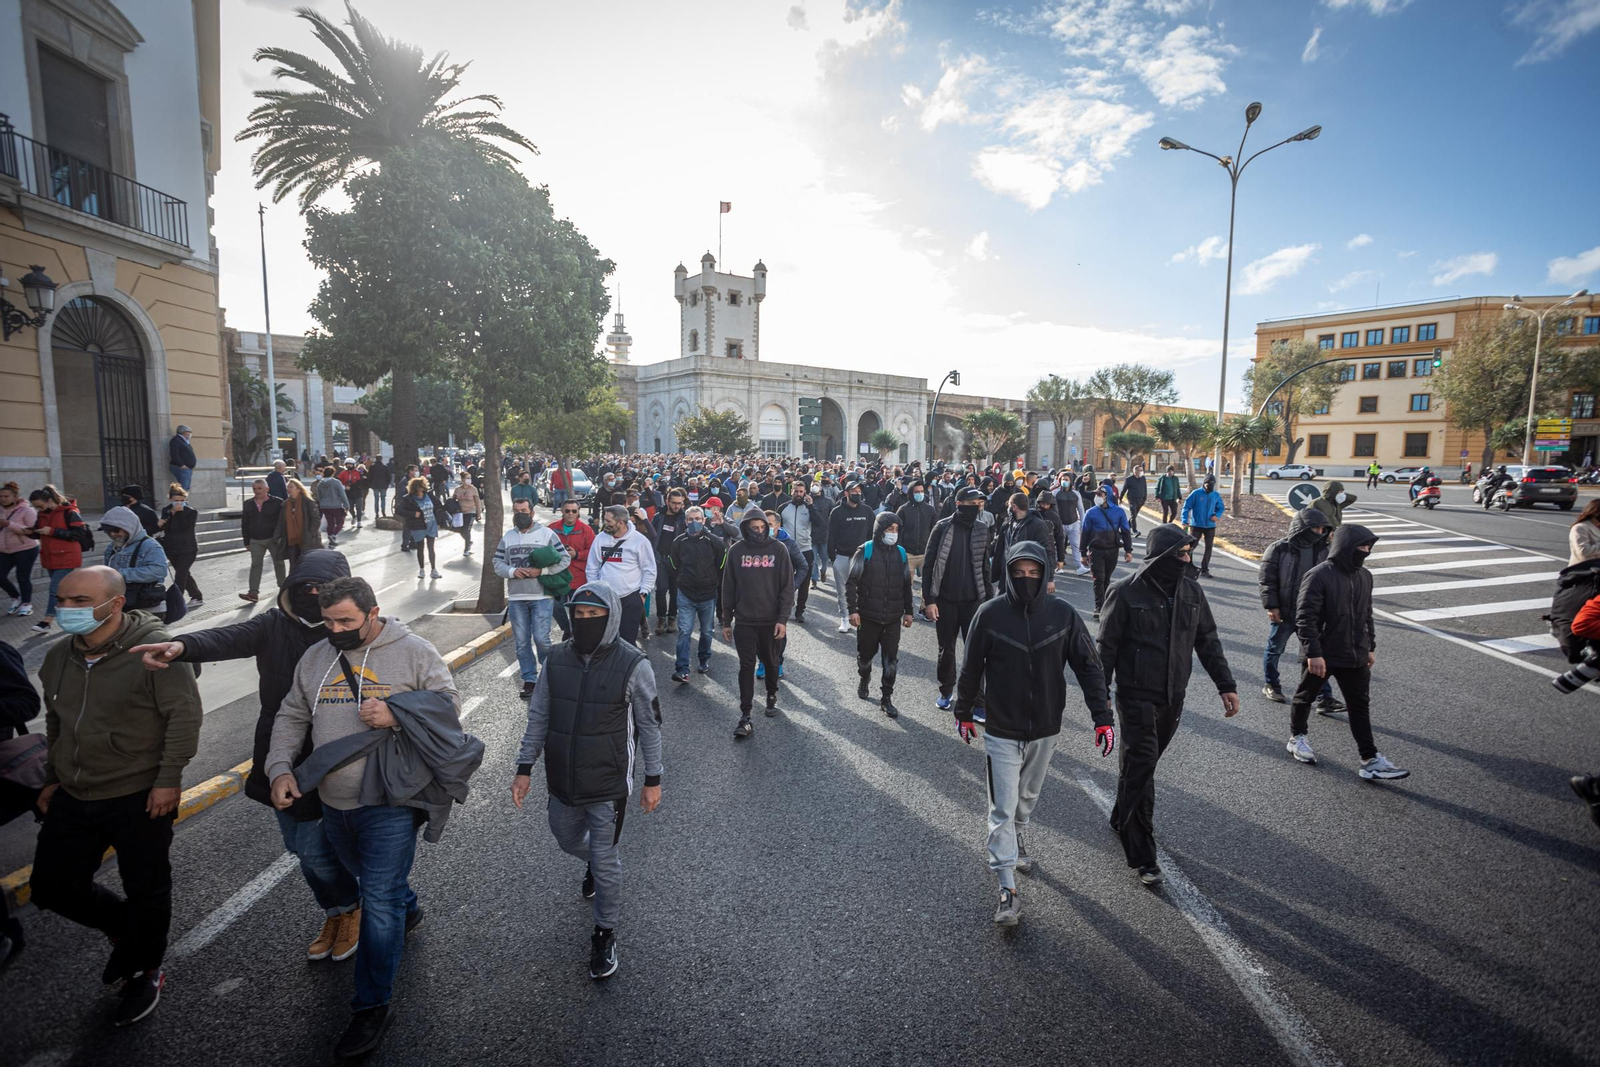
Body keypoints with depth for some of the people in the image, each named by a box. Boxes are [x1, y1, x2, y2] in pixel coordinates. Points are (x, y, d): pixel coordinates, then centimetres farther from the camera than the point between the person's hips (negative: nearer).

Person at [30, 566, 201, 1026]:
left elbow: (185, 713, -19)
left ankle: (146, 971, 33)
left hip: (141, 797, -7)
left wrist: (169, 777, -20)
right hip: (73, 797, 7)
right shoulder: (59, 656, 5)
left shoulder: (153, 647, -19)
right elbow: (55, 724, 19)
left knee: (146, 892, 8)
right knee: (52, 887, 13)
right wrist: (53, 778, 17)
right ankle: (122, 928, 40)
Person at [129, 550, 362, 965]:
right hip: (280, 760, 6)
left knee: (315, 850, 0)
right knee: (299, 846, 19)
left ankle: (350, 907, 30)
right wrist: (182, 645, -44)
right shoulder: (275, 624, -4)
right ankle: (336, 913, 42)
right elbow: (229, 638, -22)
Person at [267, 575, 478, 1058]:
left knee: (380, 902, -3)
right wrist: (280, 767, -3)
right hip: (333, 802, 6)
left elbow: (449, 705, -11)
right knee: (372, 882, 26)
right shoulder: (314, 659, 5)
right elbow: (291, 717, 11)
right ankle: (407, 910, 56)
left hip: (389, 802, -6)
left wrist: (396, 713, -25)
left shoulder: (414, 652, -11)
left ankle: (372, 1006, 13)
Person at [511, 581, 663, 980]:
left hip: (609, 785, -5)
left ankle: (605, 935, 30)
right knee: (568, 840, 25)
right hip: (563, 782, 5)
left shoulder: (633, 665, -17)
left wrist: (652, 779, -4)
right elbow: (538, 715, 5)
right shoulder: (557, 658, -5)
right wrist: (525, 767, 5)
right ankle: (595, 863, 59)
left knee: (605, 862, 5)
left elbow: (650, 725, -8)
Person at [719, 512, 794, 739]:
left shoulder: (778, 549, -4)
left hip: (771, 620, 0)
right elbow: (728, 588, 4)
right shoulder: (736, 551, 0)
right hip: (744, 620, 0)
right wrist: (726, 621, 5)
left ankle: (772, 695, 40)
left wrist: (783, 619, -11)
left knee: (770, 662, 16)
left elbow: (787, 586, -5)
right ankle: (745, 716, 3)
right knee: (747, 666, -1)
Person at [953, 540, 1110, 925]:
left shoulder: (1062, 614, -9)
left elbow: (1088, 666, -3)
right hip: (1001, 731, -2)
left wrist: (1103, 717, -8)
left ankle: (1017, 839, 51)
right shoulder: (990, 613, -13)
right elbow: (971, 668, -3)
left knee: (1028, 796, 24)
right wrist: (963, 713, 6)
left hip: (1045, 729, 3)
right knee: (1002, 809, -1)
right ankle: (1008, 890, 9)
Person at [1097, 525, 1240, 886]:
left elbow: (1207, 640, 12)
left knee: (1141, 764, 16)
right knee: (1141, 767, -5)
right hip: (1136, 696, -5)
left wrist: (1226, 686, 7)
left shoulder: (1191, 591, 3)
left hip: (1173, 697, 5)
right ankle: (1142, 855, 4)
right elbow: (1107, 647, -9)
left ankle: (1122, 819, 38)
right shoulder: (1127, 592, -14)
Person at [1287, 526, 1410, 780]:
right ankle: (1297, 738, 33)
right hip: (1322, 656, -6)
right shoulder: (1319, 576, -19)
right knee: (1305, 697, 13)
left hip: (1356, 656, 6)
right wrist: (1313, 653, -22)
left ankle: (1370, 760, 11)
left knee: (1360, 706, 7)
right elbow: (1305, 617, -20)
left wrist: (1370, 647, 17)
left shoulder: (1364, 576, 5)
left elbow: (1367, 614, 17)